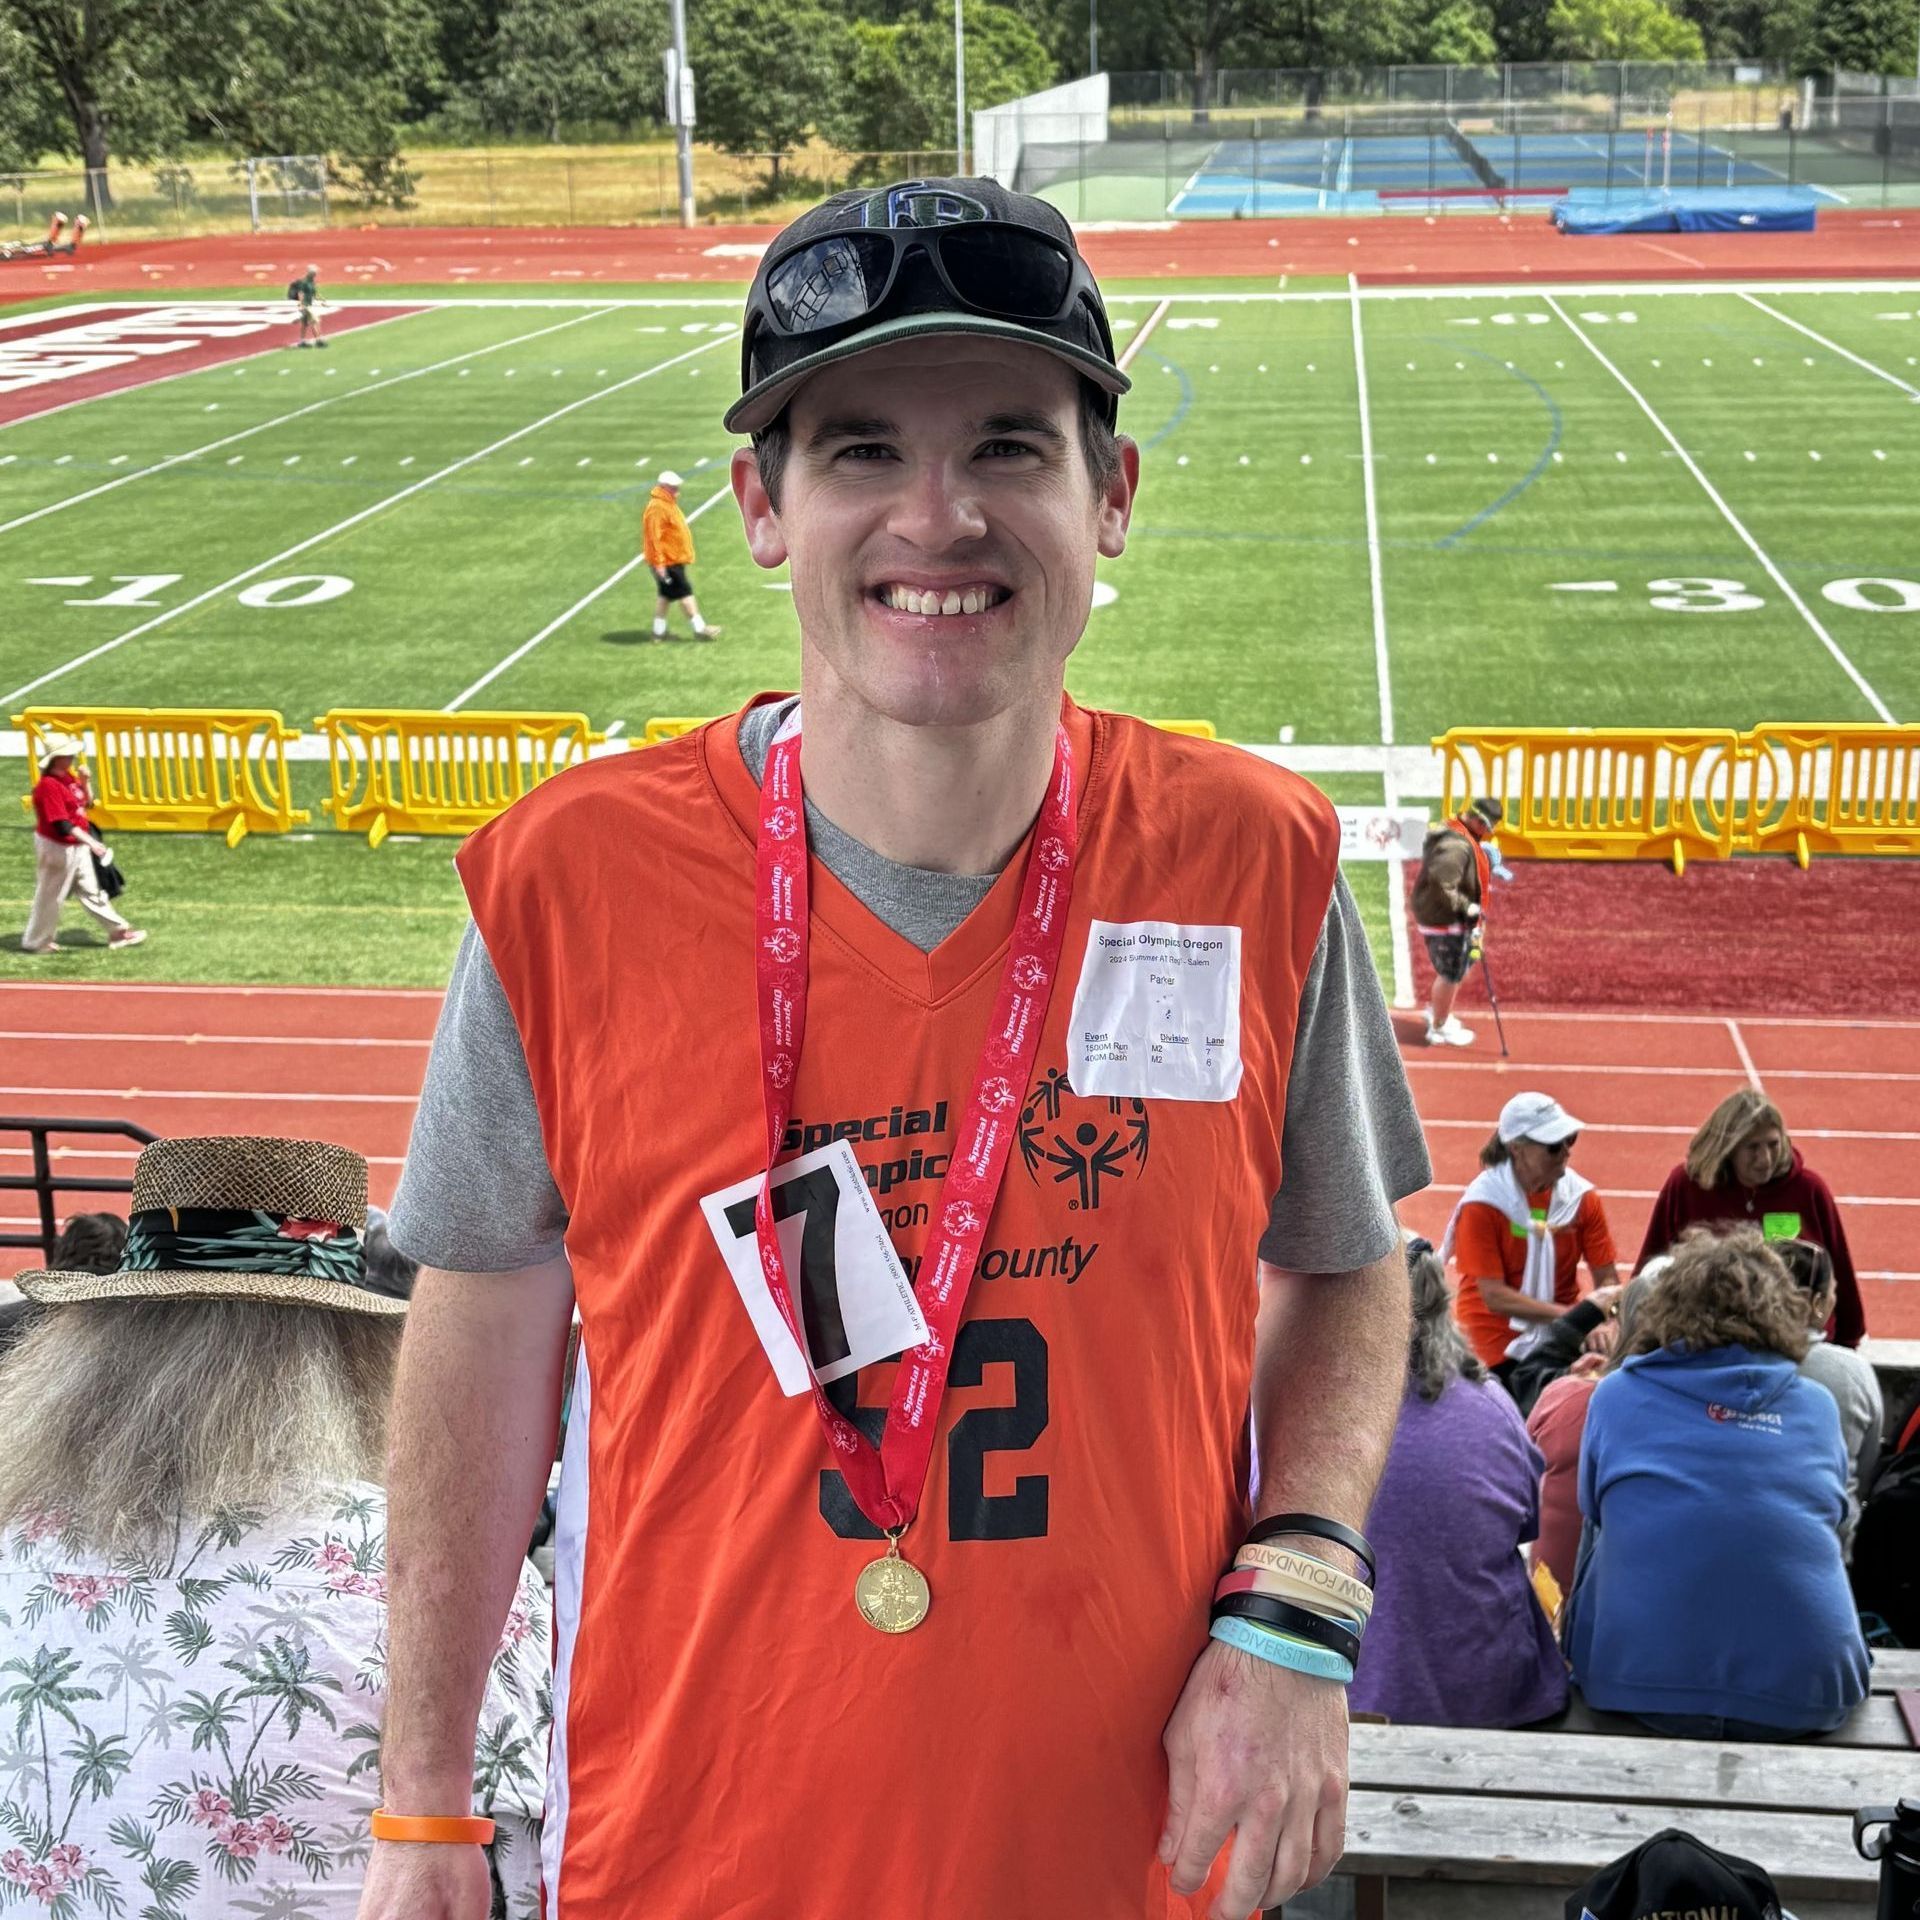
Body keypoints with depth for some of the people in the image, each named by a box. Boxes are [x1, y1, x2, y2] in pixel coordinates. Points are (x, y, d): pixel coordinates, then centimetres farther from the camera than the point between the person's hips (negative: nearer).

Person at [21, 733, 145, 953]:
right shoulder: (48, 785, -25)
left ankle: (118, 931, 21)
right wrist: (91, 842, -32)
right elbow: (61, 823, -29)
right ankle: (35, 942, 19)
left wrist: (84, 781, -5)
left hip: (78, 846, 9)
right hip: (57, 848, -9)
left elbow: (88, 803, 13)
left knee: (91, 890, 15)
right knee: (50, 896, 5)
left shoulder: (70, 776, 4)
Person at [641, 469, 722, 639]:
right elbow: (654, 537, -23)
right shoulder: (657, 507, -20)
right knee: (685, 592, -5)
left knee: (665, 594, 13)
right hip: (667, 562, -10)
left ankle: (659, 631, 18)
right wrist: (658, 563, -25)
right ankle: (699, 629, -1)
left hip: (674, 559, 10)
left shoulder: (668, 504, 14)